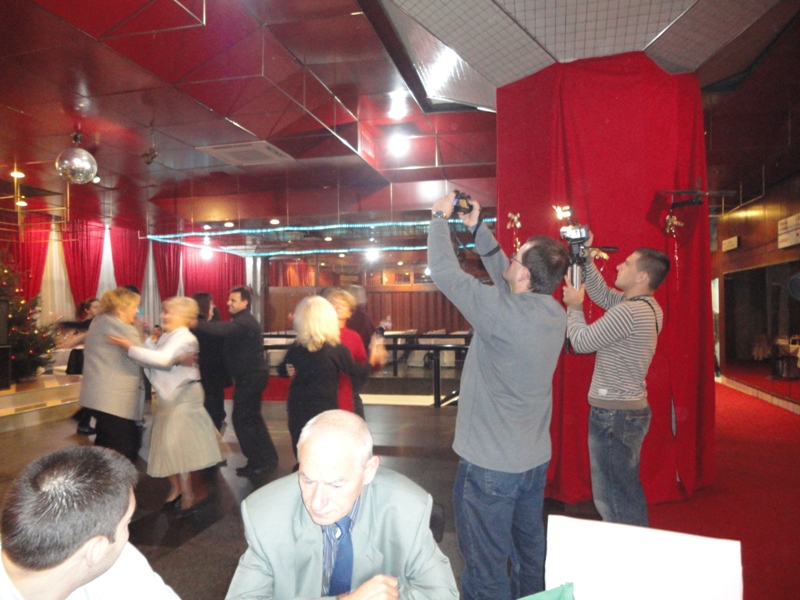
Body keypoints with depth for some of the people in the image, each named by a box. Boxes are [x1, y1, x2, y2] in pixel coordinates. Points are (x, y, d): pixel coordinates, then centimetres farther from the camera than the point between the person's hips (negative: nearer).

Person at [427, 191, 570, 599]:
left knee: (487, 567, 7)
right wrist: (477, 228, 15)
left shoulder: (502, 312, -25)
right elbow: (502, 275, 12)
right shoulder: (555, 313, -2)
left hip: (490, 464, -8)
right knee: (530, 553, 23)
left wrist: (440, 217, 0)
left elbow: (444, 271, -15)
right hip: (536, 459, 8)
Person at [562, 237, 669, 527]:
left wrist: (574, 307, 0)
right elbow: (601, 293, 16)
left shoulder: (629, 311, -22)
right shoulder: (648, 306, 7)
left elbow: (581, 342, -15)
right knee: (628, 492, 22)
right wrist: (584, 256, 9)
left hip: (613, 414, -10)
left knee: (612, 500, 1)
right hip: (633, 409, 10)